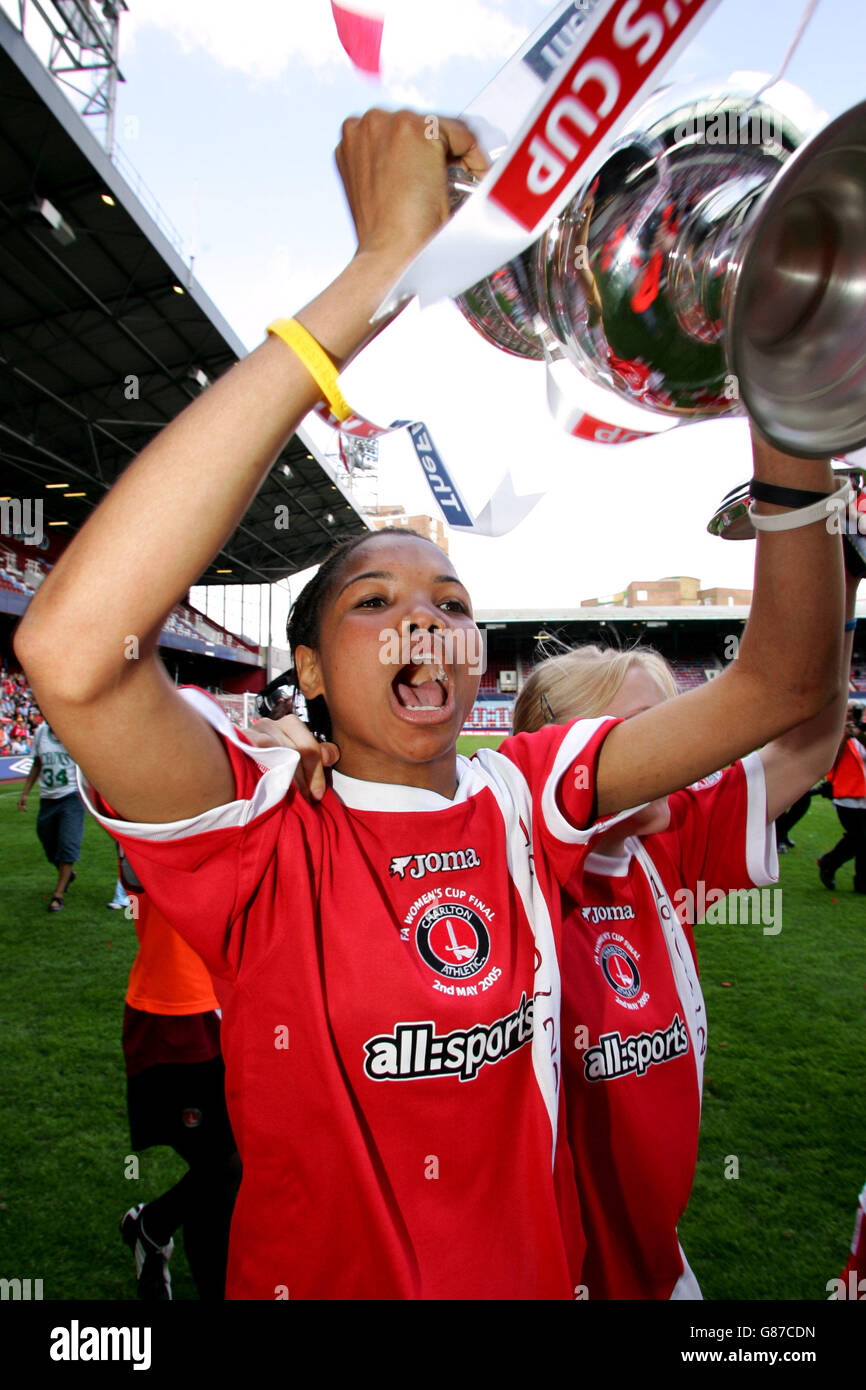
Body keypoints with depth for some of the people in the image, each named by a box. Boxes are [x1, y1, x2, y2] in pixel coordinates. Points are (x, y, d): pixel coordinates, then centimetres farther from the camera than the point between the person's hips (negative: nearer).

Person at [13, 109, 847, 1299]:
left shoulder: (524, 799, -9)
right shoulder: (262, 823, -20)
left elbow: (781, 684, -14)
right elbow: (71, 649, -39)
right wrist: (384, 268, -39)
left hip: (533, 1273, 4)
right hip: (311, 1275, -3)